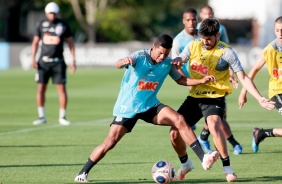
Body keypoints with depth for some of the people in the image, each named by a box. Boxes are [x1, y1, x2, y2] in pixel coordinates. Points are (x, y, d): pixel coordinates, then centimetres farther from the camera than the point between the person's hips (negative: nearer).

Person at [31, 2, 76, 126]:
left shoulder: (63, 25, 1)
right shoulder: (41, 24, 5)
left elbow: (70, 43, 6)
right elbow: (35, 42, 10)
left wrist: (73, 60, 0)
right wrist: (33, 59, -1)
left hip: (58, 62, -1)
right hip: (44, 61, 1)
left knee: (62, 89, -5)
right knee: (41, 89, 0)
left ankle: (62, 117, 3)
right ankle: (41, 117, 9)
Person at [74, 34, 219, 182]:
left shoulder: (168, 63, -3)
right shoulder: (140, 57, -17)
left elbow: (181, 80, 13)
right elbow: (118, 65, -35)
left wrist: (201, 80, -2)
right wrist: (124, 62, -60)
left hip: (150, 106, 4)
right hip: (127, 107, -4)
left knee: (179, 120, -18)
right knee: (110, 142, -11)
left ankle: (203, 158, -19)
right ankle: (83, 173, 5)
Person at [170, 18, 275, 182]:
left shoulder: (226, 52, -11)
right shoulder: (193, 46, 2)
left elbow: (243, 78, -13)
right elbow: (179, 62, 12)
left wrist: (260, 98, -23)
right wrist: (176, 61, -16)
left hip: (214, 98, -5)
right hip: (194, 96, 5)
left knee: (214, 125, -33)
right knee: (175, 132, 0)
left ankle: (228, 169, -23)